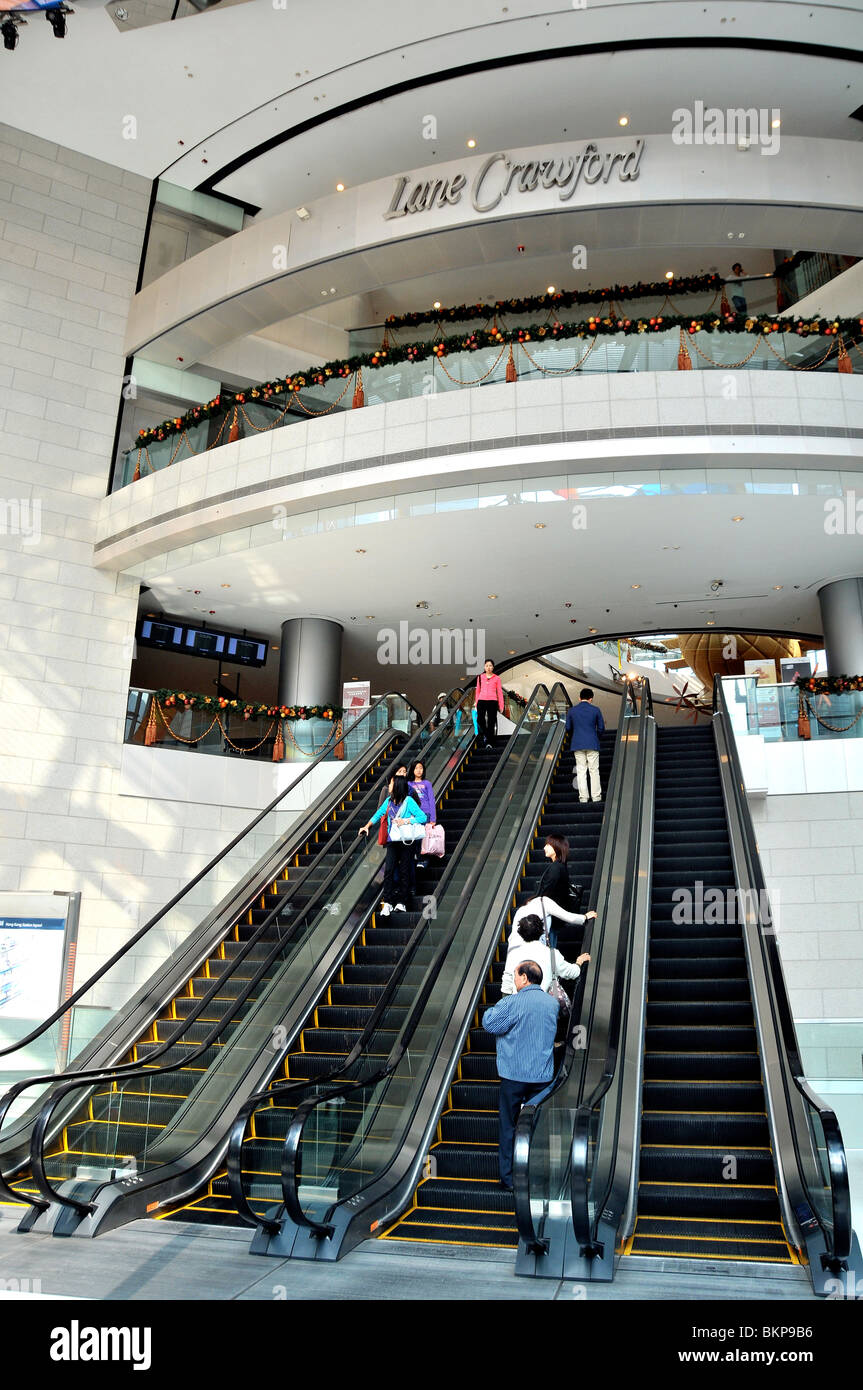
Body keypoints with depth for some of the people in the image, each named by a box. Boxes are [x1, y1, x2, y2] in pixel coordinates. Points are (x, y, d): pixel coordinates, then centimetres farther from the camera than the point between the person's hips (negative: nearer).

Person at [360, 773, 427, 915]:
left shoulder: (408, 801, -7)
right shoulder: (389, 801, 9)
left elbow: (423, 817, -13)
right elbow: (378, 814, 23)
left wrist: (405, 821, -18)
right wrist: (367, 826, 16)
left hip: (406, 841, -4)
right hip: (392, 841, 4)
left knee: (404, 872, 1)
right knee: (389, 870, -8)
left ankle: (400, 902, 9)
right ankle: (387, 903, -6)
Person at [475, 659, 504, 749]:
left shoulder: (496, 678, 7)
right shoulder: (480, 677, 11)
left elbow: (500, 692, 8)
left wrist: (501, 705, 4)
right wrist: (476, 703, 14)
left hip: (492, 701, -1)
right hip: (481, 701, 1)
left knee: (491, 722, -1)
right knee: (480, 720, -13)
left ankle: (488, 742, 5)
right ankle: (483, 735, 12)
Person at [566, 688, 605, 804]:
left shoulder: (572, 710, 3)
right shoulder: (595, 710, -1)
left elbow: (568, 728, 7)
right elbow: (601, 729, 2)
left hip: (577, 744, 1)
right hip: (592, 744, -1)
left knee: (581, 771, 4)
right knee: (594, 770, 4)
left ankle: (583, 797, 2)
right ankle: (596, 797, 5)